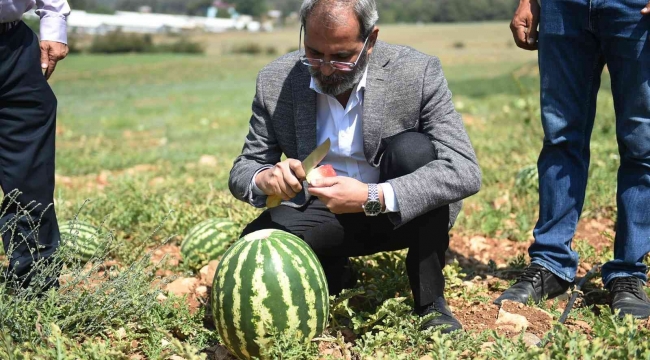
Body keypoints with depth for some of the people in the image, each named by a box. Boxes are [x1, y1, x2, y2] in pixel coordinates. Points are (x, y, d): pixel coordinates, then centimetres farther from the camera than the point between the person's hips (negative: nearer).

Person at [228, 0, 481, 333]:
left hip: (405, 212, -1)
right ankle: (333, 273, 11)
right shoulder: (275, 82, -12)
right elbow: (242, 170, -4)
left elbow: (465, 171, -28)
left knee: (413, 148, -31)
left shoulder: (418, 73, -20)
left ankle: (430, 300, -14)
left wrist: (374, 197, -42)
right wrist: (264, 178, -31)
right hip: (322, 212, 2)